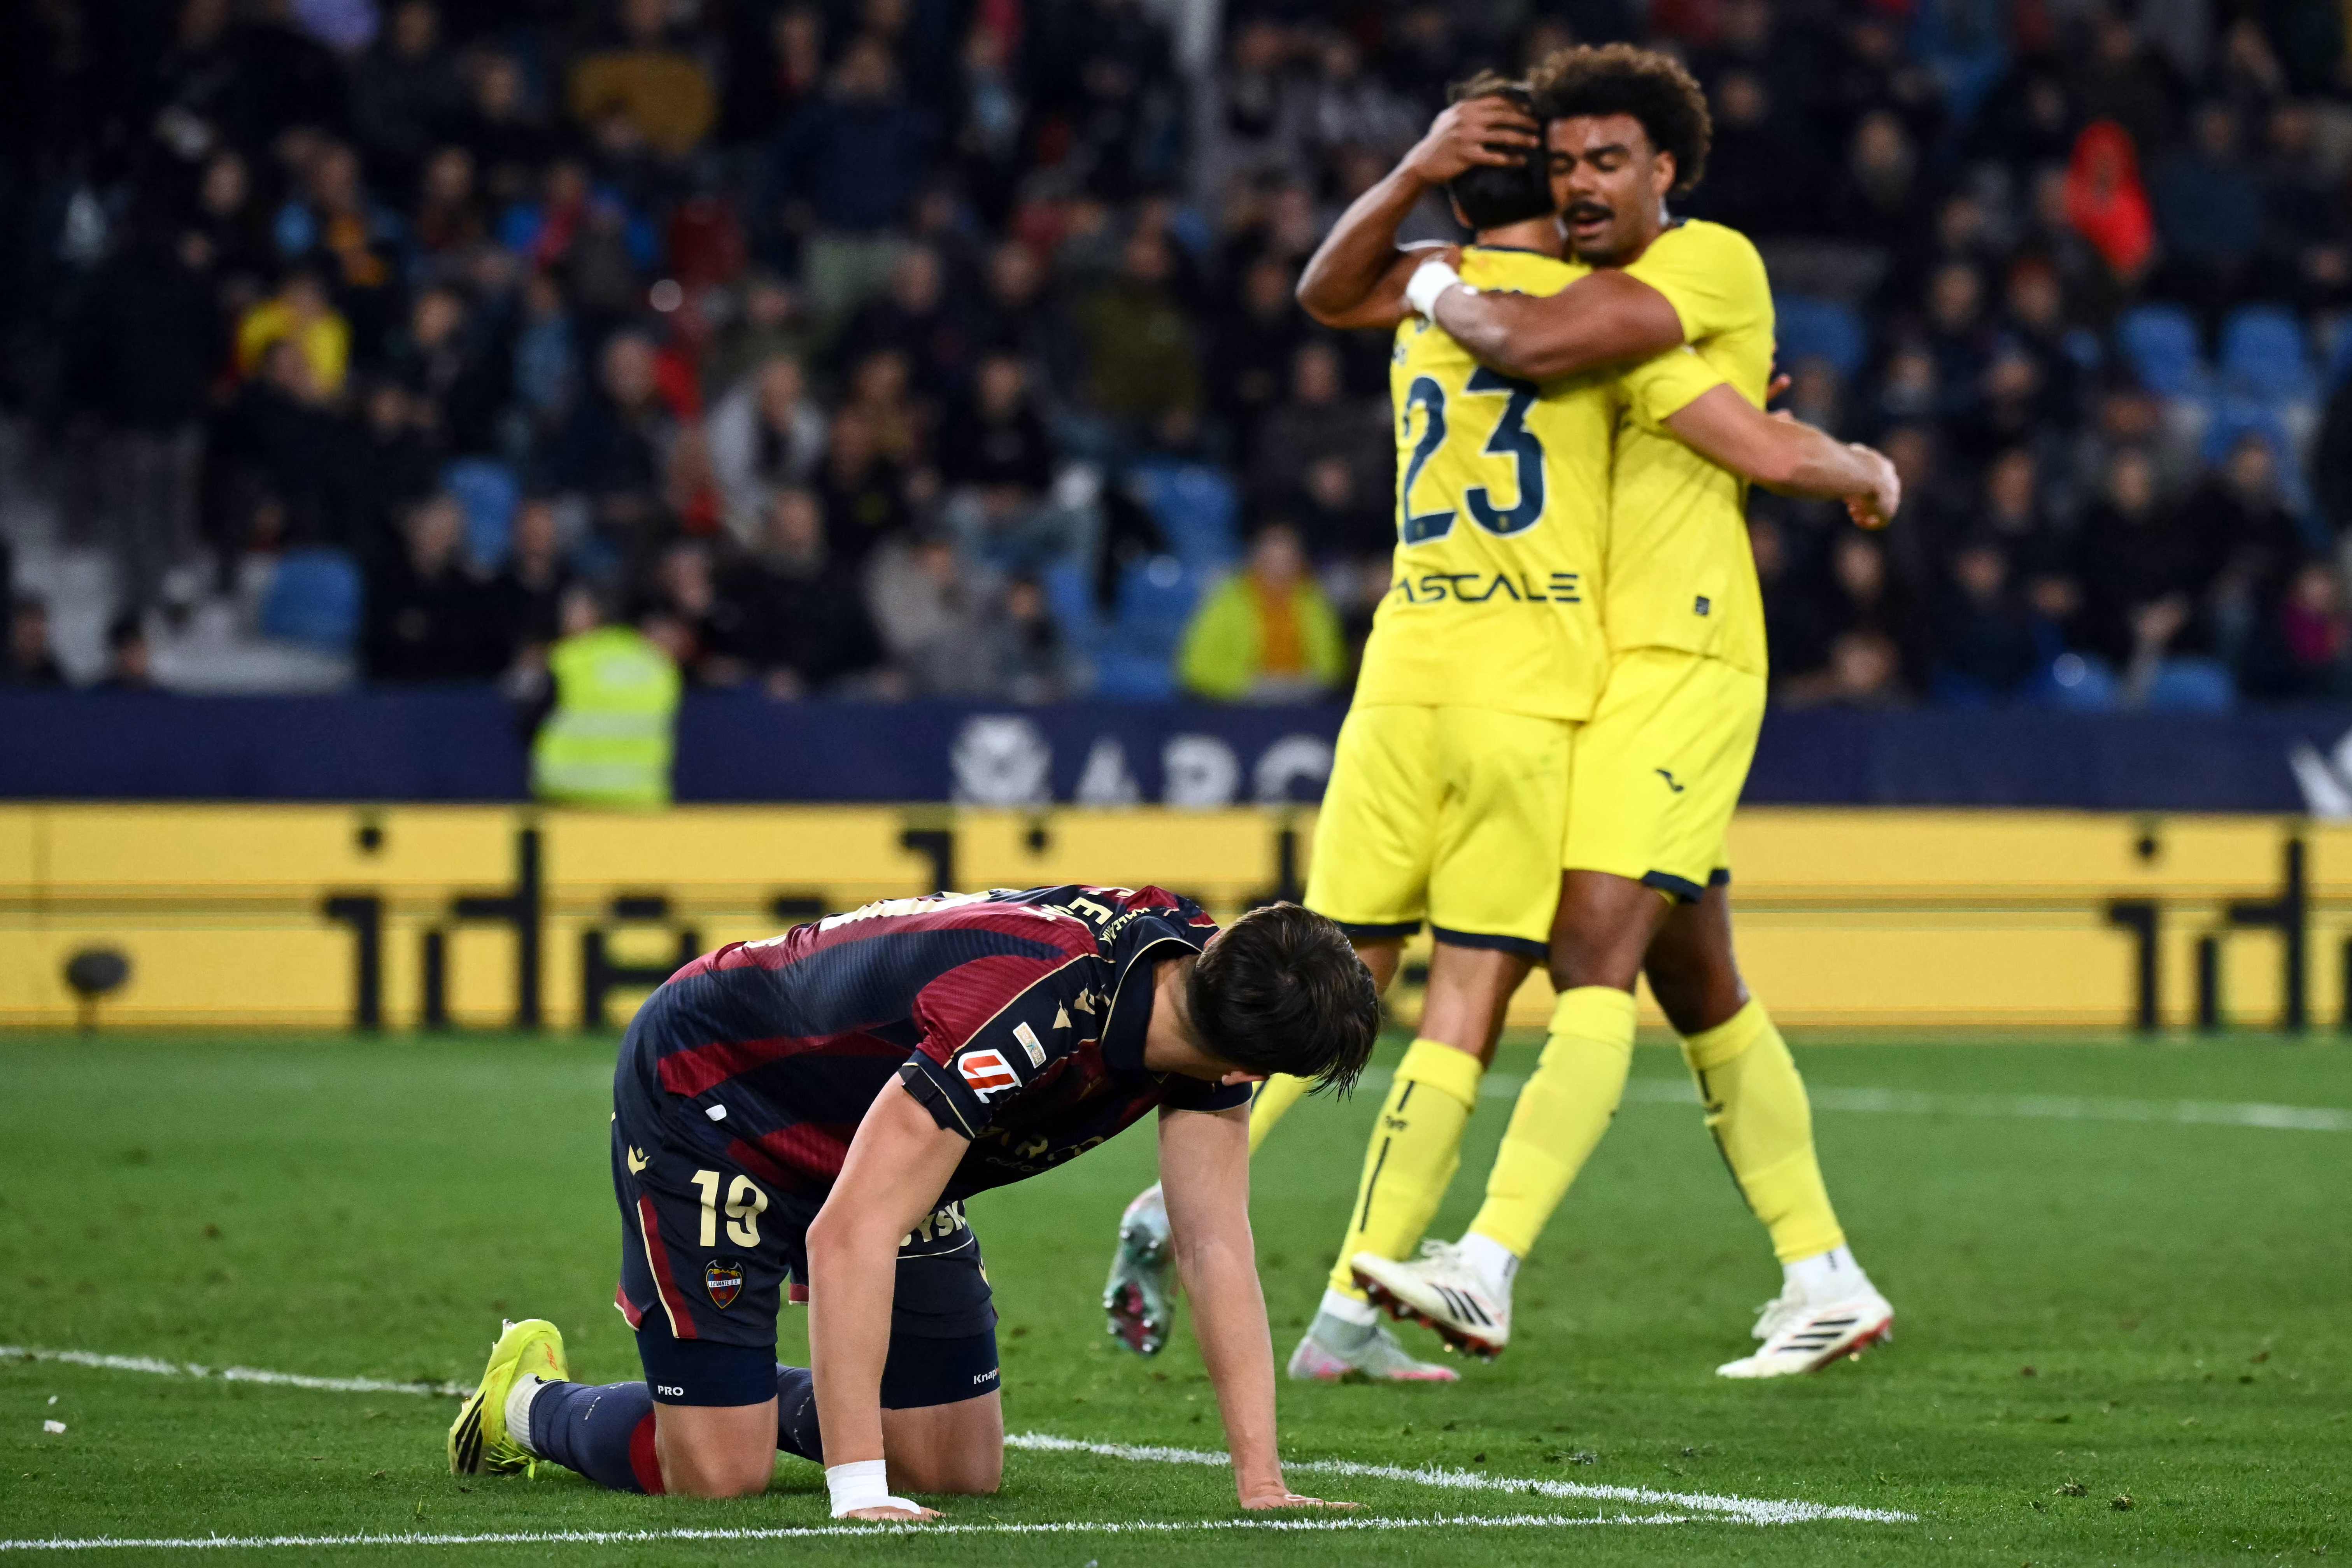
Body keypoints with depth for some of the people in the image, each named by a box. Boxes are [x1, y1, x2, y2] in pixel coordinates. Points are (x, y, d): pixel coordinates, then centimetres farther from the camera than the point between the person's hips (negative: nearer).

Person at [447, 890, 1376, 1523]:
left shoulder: (1210, 988, -19)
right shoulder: (1026, 1011, -43)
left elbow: (1217, 1250, -15)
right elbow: (847, 1238, -44)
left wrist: (1261, 1481, -22)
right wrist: (857, 1492, -46)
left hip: (867, 1130, 7)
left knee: (961, 1467, 1)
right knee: (718, 1472, -13)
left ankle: (786, 1405, 29)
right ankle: (532, 1401, 16)